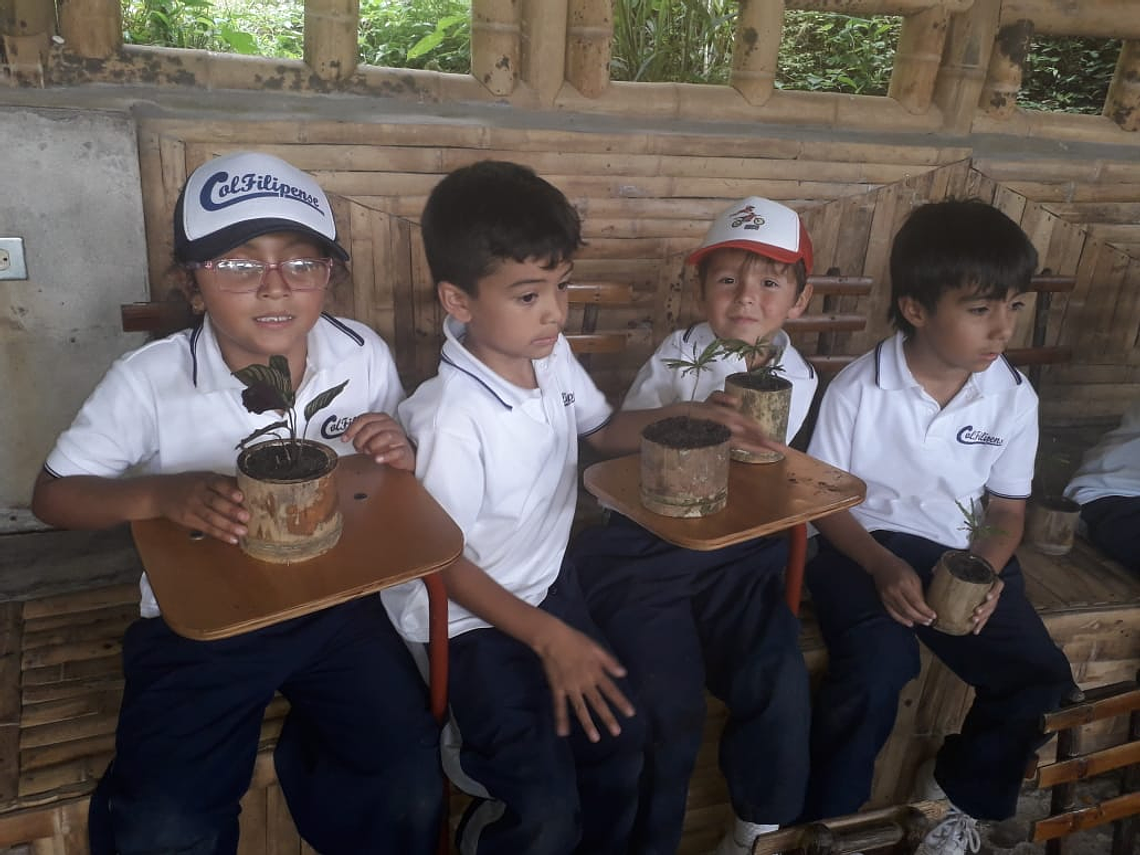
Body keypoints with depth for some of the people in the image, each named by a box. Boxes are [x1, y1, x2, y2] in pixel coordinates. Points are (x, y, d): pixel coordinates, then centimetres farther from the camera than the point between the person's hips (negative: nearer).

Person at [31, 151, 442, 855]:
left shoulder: (364, 356, -10)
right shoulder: (149, 380, -16)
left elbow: (394, 467, 6)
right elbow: (54, 495, -5)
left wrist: (404, 458, -19)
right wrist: (163, 494, -25)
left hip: (337, 605, 2)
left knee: (412, 792, -8)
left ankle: (309, 750, 25)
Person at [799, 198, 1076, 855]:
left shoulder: (1015, 397, -4)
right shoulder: (858, 389, -14)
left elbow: (1007, 510, 6)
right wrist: (883, 566, -22)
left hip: (964, 555, 4)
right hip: (864, 546, -4)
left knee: (1044, 683, -11)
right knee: (880, 669, -30)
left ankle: (961, 798, 18)